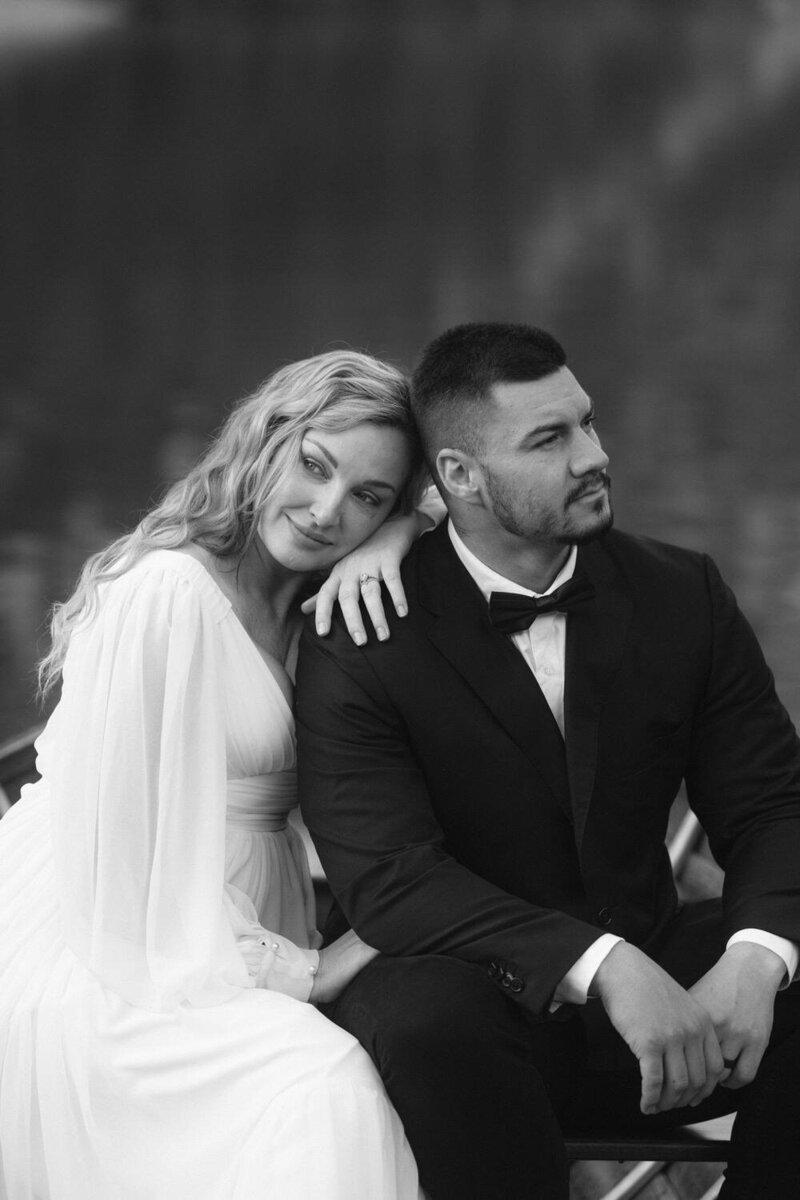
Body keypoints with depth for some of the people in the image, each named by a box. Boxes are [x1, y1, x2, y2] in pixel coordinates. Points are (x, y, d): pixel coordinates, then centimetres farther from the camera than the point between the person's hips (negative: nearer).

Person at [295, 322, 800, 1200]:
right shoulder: (363, 640, -11)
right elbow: (387, 876, -21)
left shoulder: (681, 596, 3)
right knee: (418, 1020, -38)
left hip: (649, 970, 4)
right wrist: (601, 965, -35)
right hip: (465, 986, -4)